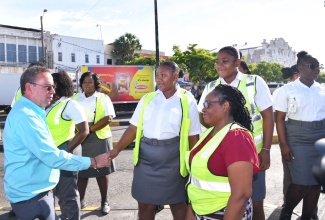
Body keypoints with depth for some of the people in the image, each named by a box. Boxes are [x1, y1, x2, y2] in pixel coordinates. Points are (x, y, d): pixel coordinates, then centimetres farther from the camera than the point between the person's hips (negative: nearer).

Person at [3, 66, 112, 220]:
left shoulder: (29, 111, 10)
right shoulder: (25, 116, -25)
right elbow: (53, 157, -28)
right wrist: (93, 162, -22)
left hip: (36, 189, 10)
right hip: (30, 195, -10)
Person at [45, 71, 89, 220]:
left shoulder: (69, 104, -14)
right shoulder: (48, 105, 7)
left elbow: (84, 131, -18)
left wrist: (66, 151, -16)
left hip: (65, 152, -8)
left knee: (68, 193, 3)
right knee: (59, 191, 21)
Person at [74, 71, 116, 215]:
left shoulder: (103, 98, 1)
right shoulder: (75, 99, 10)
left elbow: (108, 118, -9)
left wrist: (90, 129, -17)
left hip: (99, 138, -2)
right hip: (80, 139, 2)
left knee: (101, 170, 5)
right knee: (81, 170, 7)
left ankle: (104, 201, 18)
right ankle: (81, 200, 24)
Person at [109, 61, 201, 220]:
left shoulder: (187, 101, -2)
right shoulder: (147, 99, 7)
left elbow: (193, 136, -1)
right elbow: (134, 128, 6)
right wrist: (117, 149, -4)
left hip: (173, 158, -3)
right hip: (145, 156, 3)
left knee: (177, 203, 14)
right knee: (145, 204, 13)